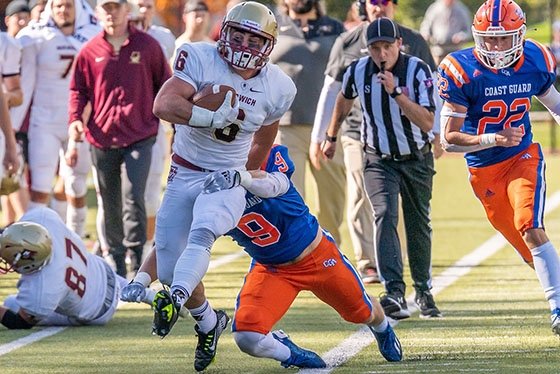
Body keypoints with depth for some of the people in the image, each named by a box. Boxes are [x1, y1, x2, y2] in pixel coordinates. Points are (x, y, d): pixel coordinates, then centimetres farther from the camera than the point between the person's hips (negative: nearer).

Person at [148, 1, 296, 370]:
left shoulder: (277, 88, -3)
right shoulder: (199, 58, -11)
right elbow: (164, 104, -25)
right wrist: (212, 117, -37)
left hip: (228, 178, -1)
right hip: (184, 174, 1)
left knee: (201, 233, -33)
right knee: (170, 268, 4)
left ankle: (174, 299, -54)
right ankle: (210, 322, 32)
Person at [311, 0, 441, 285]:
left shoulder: (413, 43, 7)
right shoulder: (347, 43, 6)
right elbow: (330, 91, 10)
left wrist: (436, 134, 5)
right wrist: (318, 138, 8)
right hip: (358, 133, 0)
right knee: (361, 200, -6)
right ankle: (367, 264, -1)